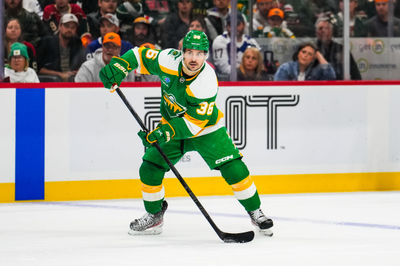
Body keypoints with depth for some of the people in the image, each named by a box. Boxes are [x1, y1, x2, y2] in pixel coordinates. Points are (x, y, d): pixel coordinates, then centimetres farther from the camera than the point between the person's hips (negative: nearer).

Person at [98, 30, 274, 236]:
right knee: (149, 169, -7)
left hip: (206, 128, -4)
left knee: (233, 169, -15)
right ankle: (154, 216, 15)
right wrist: (118, 66, -25)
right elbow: (141, 55, -7)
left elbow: (195, 122, -32)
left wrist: (166, 132, -42)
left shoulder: (207, 82, -31)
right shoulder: (169, 60, -22)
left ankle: (255, 213, 2)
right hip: (172, 125, 4)